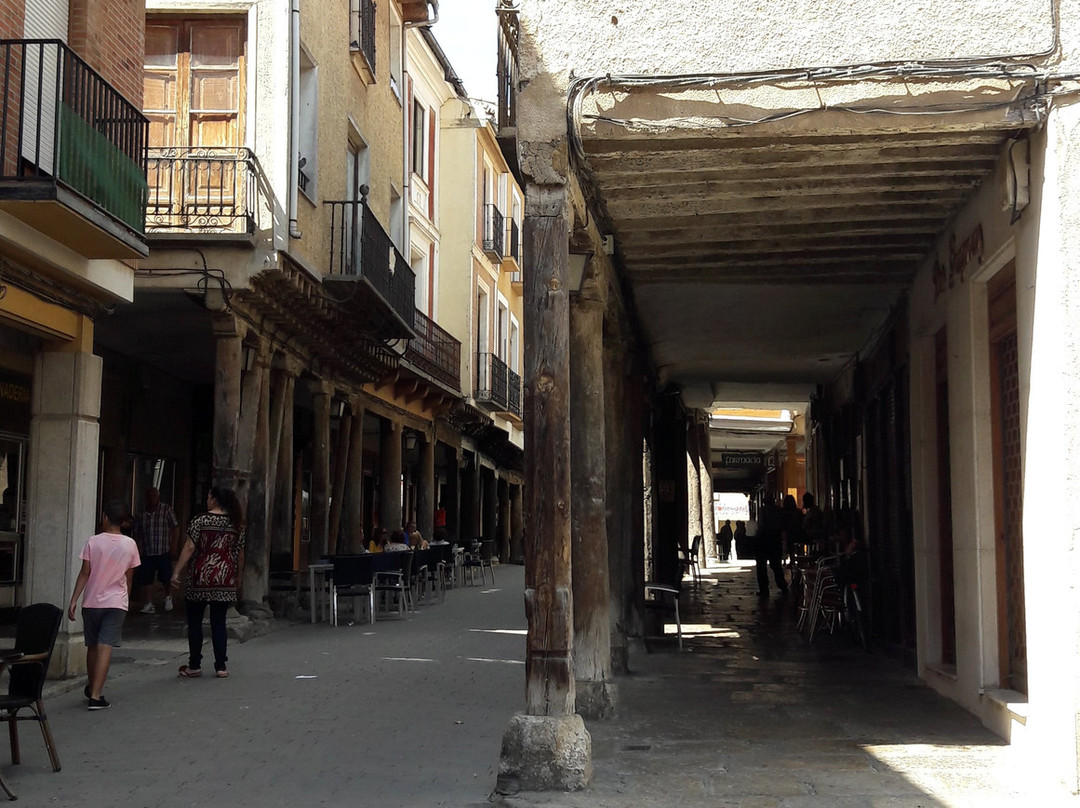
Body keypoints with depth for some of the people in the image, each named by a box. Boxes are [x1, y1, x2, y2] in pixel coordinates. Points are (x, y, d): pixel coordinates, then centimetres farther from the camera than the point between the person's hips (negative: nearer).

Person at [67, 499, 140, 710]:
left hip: (92, 602, 1)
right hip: (116, 603, -1)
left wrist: (73, 600, -4)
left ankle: (91, 688, 32)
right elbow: (128, 578, 7)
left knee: (92, 646, 15)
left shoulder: (93, 541, -5)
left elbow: (84, 573, -7)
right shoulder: (130, 545, -1)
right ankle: (96, 695, -15)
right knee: (105, 647, -6)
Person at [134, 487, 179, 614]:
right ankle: (149, 605, 6)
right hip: (147, 553, 4)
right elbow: (137, 534, 15)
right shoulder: (142, 514, 11)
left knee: (165, 577, -5)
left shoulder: (166, 509, 1)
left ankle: (168, 597, 24)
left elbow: (175, 527, -1)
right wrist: (138, 549, 5)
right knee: (145, 579, -1)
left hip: (164, 551, -3)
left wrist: (174, 544, -9)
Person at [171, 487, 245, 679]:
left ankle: (194, 666, 9)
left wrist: (176, 572, -7)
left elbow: (189, 548, -10)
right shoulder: (237, 524, 5)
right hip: (225, 581, 3)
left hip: (200, 578, -3)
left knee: (194, 622, 7)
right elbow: (240, 554, 9)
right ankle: (221, 667, 5)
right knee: (218, 623, 7)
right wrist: (238, 577, 20)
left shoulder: (200, 520, -6)